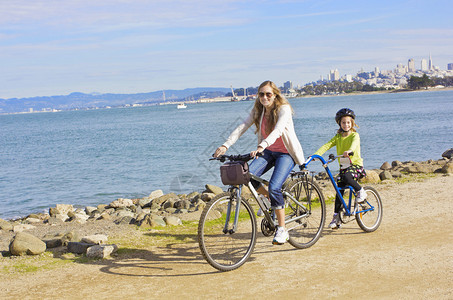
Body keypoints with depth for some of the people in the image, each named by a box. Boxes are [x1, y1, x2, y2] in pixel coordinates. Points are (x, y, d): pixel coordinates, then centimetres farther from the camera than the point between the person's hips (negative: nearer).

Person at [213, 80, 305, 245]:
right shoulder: (258, 111, -2)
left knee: (274, 187, -25)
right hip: (268, 151, 6)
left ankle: (282, 230, -11)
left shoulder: (284, 109, -19)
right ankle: (269, 198, 11)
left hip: (286, 153, -5)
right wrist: (225, 145, -26)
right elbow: (242, 128, -11)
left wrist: (261, 147, -52)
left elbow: (278, 130, -36)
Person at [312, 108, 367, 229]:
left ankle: (361, 192, -10)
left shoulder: (354, 135, -5)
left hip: (356, 164, -5)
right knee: (339, 191, 0)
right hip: (343, 166, 5)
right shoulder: (338, 137, 8)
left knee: (347, 177, -36)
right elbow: (327, 145, -4)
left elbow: (355, 143, -28)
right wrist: (315, 154, -20)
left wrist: (349, 150, -51)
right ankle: (336, 217, 8)